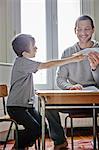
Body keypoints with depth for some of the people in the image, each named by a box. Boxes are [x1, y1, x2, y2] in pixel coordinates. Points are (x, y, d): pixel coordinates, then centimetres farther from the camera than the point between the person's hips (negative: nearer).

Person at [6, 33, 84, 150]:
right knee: (35, 129, -22)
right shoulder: (21, 62, -17)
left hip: (28, 105, 9)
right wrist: (72, 59, -21)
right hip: (16, 106, -9)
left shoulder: (25, 62, 14)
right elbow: (46, 65, -23)